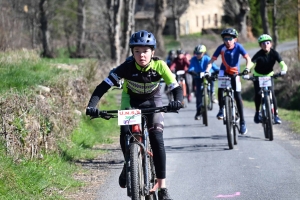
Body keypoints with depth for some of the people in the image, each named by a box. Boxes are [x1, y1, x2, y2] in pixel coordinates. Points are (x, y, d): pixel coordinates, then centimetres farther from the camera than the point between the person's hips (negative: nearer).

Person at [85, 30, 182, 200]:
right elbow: (104, 86, -32)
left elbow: (176, 87, -28)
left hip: (153, 101, 0)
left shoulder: (159, 65, -27)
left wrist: (177, 101, -51)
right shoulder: (127, 67, -29)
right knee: (125, 133, -24)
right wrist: (92, 105, -46)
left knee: (157, 139, -18)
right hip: (131, 100, 0)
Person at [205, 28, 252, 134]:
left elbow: (248, 58, -23)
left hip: (235, 73, -1)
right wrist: (207, 71, -33)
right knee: (220, 88, -28)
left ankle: (242, 121, -1)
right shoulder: (221, 48, -18)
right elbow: (212, 60, -18)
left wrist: (247, 69, -41)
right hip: (224, 71, 1)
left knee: (237, 96, -7)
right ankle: (221, 109, -6)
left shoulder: (238, 47, -19)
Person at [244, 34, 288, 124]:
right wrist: (247, 69, -63)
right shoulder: (258, 55, -24)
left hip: (269, 76, 1)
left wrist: (284, 70, -53)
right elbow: (252, 63, -40)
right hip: (258, 76, -1)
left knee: (272, 93, -17)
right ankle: (257, 113, 8)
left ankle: (276, 114, -9)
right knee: (258, 94, -14)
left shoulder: (274, 53, -19)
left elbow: (282, 64, -29)